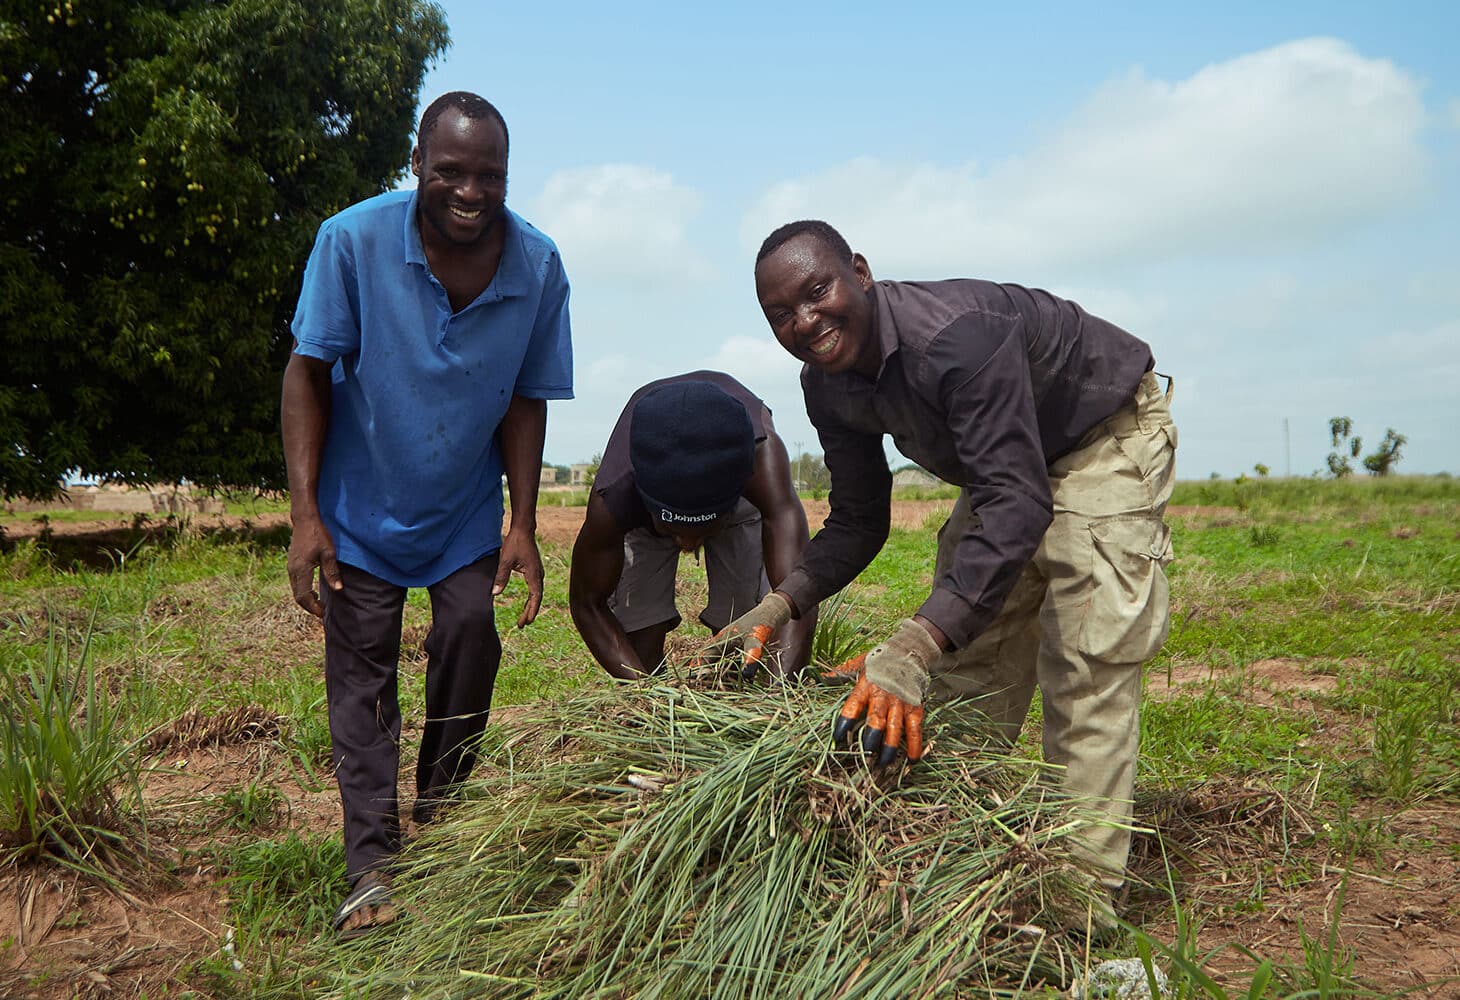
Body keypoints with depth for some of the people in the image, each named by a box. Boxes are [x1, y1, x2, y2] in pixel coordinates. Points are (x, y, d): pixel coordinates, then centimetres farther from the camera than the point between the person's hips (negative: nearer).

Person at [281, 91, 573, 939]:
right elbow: (309, 372, -15)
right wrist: (305, 513, -20)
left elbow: (526, 401, -7)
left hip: (467, 507, 2)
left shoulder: (538, 266, -16)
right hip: (363, 500, -1)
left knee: (472, 641, -1)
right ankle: (373, 866, 6)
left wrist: (523, 526, -11)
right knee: (362, 667, -1)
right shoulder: (354, 240, -22)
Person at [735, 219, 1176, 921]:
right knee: (965, 662, 7)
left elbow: (1018, 502, -48)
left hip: (1105, 434, -7)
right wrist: (780, 606, -23)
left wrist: (911, 648, -58)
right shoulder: (828, 386, -14)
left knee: (1086, 659, -15)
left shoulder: (956, 333, -40)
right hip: (1007, 457, 8)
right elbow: (858, 521, -5)